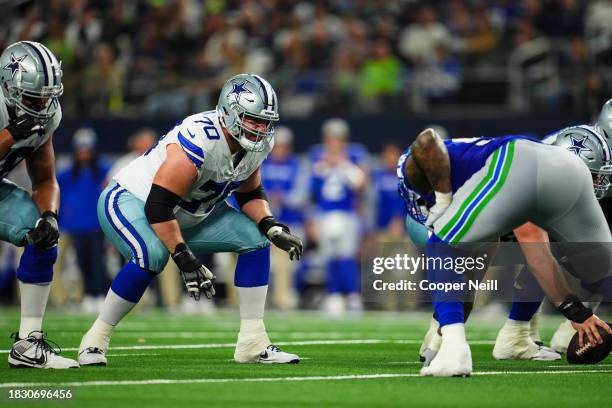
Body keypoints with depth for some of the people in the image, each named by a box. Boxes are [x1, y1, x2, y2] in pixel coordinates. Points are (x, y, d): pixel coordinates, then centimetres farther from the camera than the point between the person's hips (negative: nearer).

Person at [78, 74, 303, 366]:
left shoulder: (257, 145, -9)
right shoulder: (200, 140, -35)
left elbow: (250, 194, 8)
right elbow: (157, 206, -36)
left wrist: (272, 228, -10)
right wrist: (185, 259, -37)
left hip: (189, 215, 8)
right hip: (131, 200, -8)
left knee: (256, 239, -2)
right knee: (152, 254, -37)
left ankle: (253, 342, 1)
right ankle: (95, 340, -21)